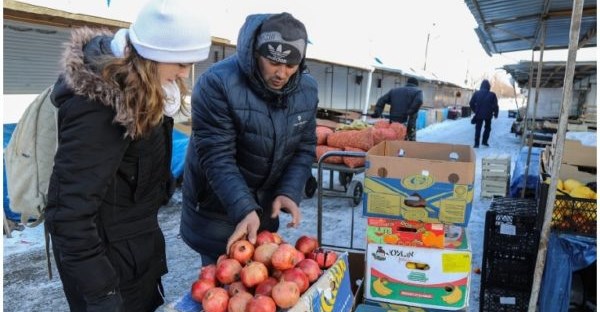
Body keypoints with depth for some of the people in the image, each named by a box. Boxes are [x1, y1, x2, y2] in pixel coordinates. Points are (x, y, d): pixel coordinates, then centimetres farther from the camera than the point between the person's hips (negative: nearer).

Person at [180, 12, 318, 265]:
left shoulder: (307, 89, -6)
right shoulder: (217, 83, -25)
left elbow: (305, 148, -1)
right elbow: (216, 157, -27)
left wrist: (288, 193, -16)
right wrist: (244, 209, -35)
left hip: (265, 206, 5)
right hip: (215, 208, -5)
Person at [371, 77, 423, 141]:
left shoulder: (394, 90, 22)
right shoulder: (418, 91, 9)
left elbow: (382, 100, 11)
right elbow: (418, 102, -13)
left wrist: (377, 112, 4)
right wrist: (409, 113, -15)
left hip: (393, 122, 4)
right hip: (407, 123, -4)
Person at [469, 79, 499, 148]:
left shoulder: (476, 93, -4)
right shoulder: (492, 95, -9)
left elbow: (471, 103, -1)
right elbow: (495, 105, -8)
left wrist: (475, 110, 13)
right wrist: (495, 114, 5)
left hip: (479, 114, 1)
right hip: (488, 115, -1)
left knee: (478, 129, 7)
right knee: (487, 128, 19)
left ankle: (476, 144, 1)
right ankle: (484, 141, 17)